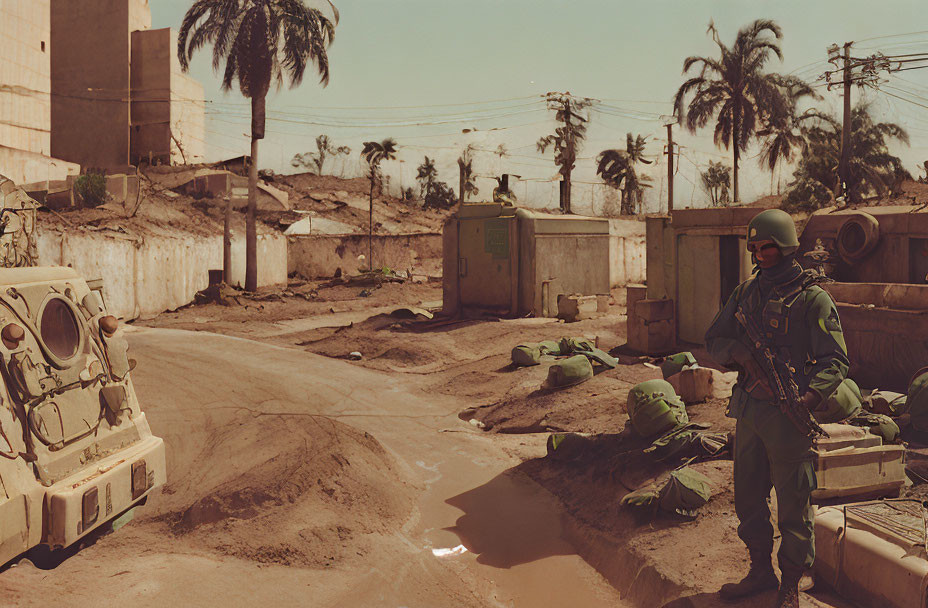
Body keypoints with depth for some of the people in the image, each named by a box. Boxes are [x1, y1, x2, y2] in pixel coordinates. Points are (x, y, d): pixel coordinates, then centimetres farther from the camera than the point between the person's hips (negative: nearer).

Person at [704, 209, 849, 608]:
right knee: (748, 497, 16)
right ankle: (760, 572, 33)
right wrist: (740, 353, -11)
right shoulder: (745, 293, 10)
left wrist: (811, 397, -29)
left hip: (788, 414, -6)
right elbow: (714, 340, 12)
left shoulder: (812, 297, -9)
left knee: (793, 505, 4)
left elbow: (836, 360, -11)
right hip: (748, 408, 6)